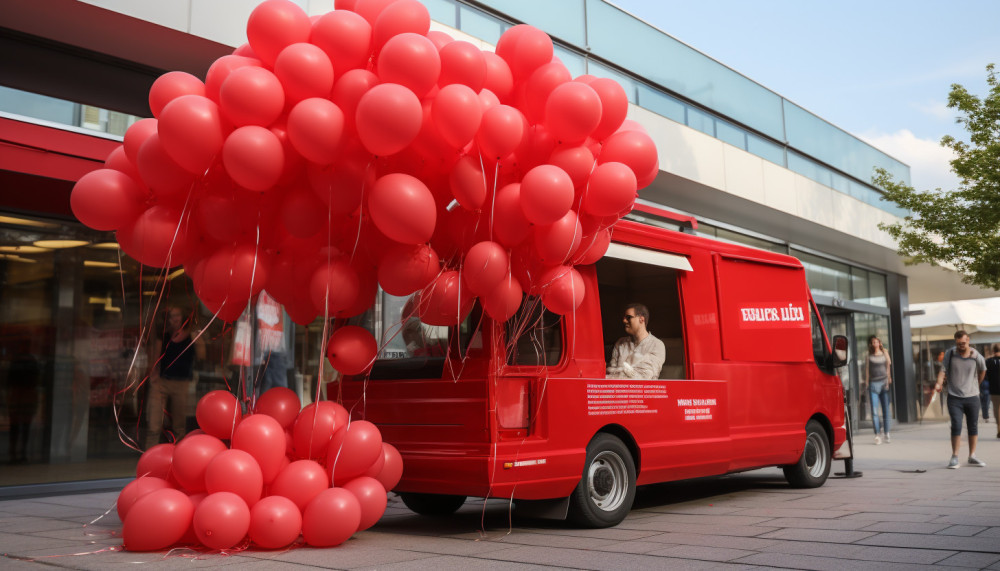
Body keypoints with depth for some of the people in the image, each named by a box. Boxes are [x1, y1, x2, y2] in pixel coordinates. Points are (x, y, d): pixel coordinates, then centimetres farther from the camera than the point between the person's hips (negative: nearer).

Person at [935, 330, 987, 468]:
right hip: (954, 397, -1)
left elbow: (982, 371, 14)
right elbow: (943, 371, -6)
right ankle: (954, 457, -2)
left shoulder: (976, 356, -5)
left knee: (973, 427, 8)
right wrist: (939, 383, -23)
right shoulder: (950, 354, -5)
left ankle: (972, 457, 20)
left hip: (972, 396, 2)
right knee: (956, 426, -9)